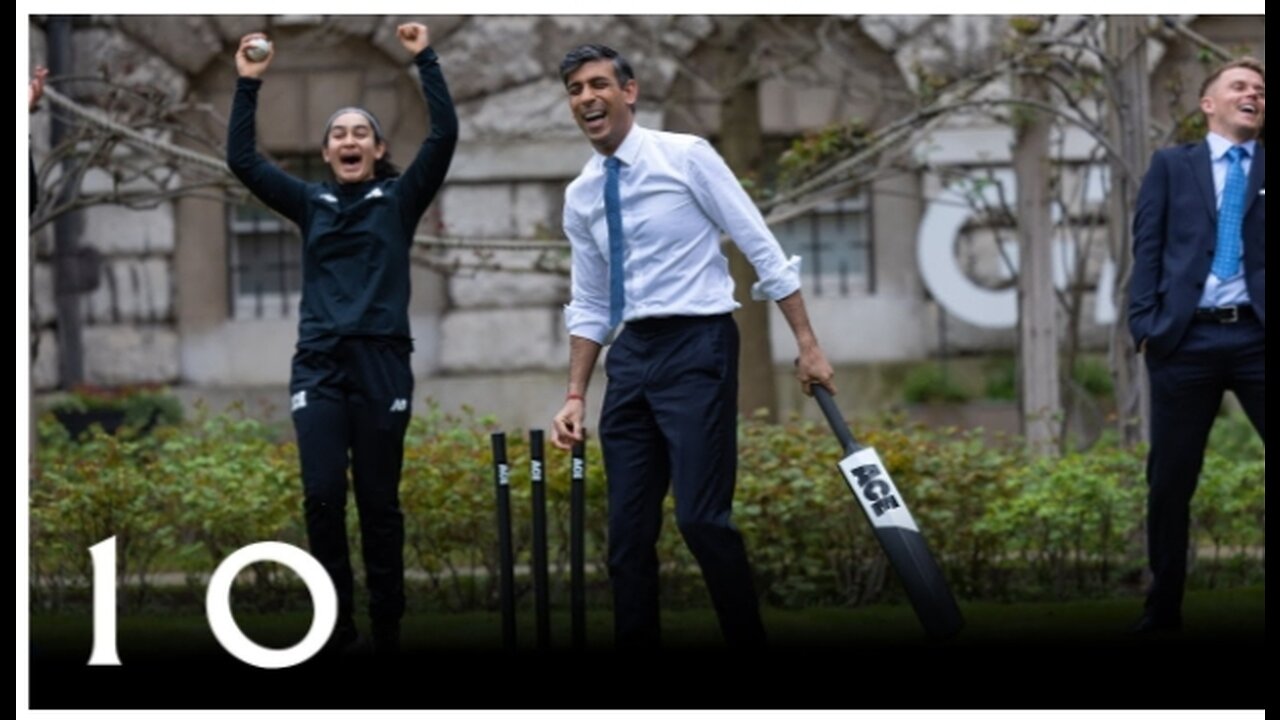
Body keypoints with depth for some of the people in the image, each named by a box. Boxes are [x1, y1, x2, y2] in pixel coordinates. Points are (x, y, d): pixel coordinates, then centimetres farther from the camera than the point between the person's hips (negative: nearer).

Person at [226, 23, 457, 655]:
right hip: (318, 365, 1)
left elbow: (444, 135, -4)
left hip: (382, 363, -1)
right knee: (322, 496, -11)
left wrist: (425, 60, -9)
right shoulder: (310, 204, 12)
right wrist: (249, 84, -2)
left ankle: (387, 626, 9)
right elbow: (242, 159, 6)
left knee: (379, 501, 2)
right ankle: (337, 621, -1)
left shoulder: (400, 200, 7)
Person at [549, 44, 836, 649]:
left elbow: (762, 249, -6)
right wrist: (575, 396, 11)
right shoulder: (580, 198, 10)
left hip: (697, 347, -6)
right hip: (632, 354, 6)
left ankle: (749, 641, 0)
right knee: (628, 527, 6)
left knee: (701, 518, -13)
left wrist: (807, 344, -9)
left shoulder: (686, 156, -6)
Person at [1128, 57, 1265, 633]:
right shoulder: (1171, 166, 15)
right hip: (1186, 338, 0)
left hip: (1257, 336, 0)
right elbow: (1147, 247, 8)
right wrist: (1144, 324, -3)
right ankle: (1163, 611, 16)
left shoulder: (1267, 169, 15)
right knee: (1170, 481, 5)